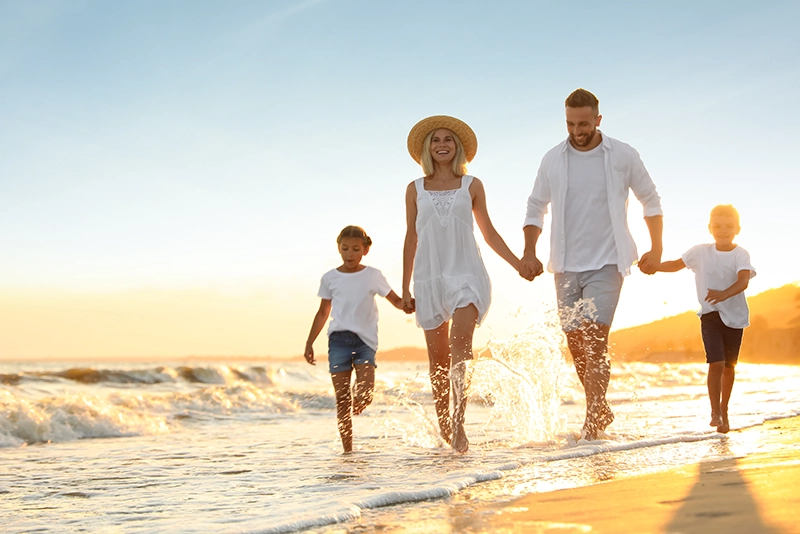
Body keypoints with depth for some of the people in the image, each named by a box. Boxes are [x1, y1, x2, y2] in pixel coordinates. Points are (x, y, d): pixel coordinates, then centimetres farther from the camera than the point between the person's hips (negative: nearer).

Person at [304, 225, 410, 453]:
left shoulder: (373, 276, 6)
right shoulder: (330, 278, 9)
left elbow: (396, 300, 7)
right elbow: (323, 312, 18)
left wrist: (407, 304, -17)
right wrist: (309, 343, 16)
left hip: (365, 340, -1)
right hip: (339, 338, 1)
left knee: (365, 392, -19)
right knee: (341, 396, -3)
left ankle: (360, 398, 17)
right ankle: (347, 449, 2)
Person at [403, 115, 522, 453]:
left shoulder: (471, 186, 9)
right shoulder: (415, 189, 11)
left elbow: (489, 233, 15)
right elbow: (411, 238, 13)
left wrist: (518, 264, 8)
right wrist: (405, 287, 10)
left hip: (466, 274, -2)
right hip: (429, 277, 2)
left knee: (460, 344, -20)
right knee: (438, 356, 3)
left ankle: (459, 424, -24)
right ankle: (443, 428, 13)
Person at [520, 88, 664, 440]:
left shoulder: (623, 157, -3)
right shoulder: (553, 159, 2)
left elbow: (650, 201, 8)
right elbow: (535, 208, 11)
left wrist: (656, 249, 2)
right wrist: (529, 253, 0)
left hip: (606, 264, -3)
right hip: (566, 266, 3)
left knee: (595, 341, -15)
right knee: (575, 342, 8)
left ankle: (592, 422, -13)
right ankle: (601, 410, 26)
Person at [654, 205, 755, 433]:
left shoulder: (740, 255, -10)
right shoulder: (700, 252, -1)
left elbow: (743, 281, -27)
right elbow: (676, 264, 14)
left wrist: (724, 294, -45)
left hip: (734, 315, 0)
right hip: (710, 314, 0)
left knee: (729, 366, 11)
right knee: (716, 363, -15)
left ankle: (724, 410, 29)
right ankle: (715, 412, -8)